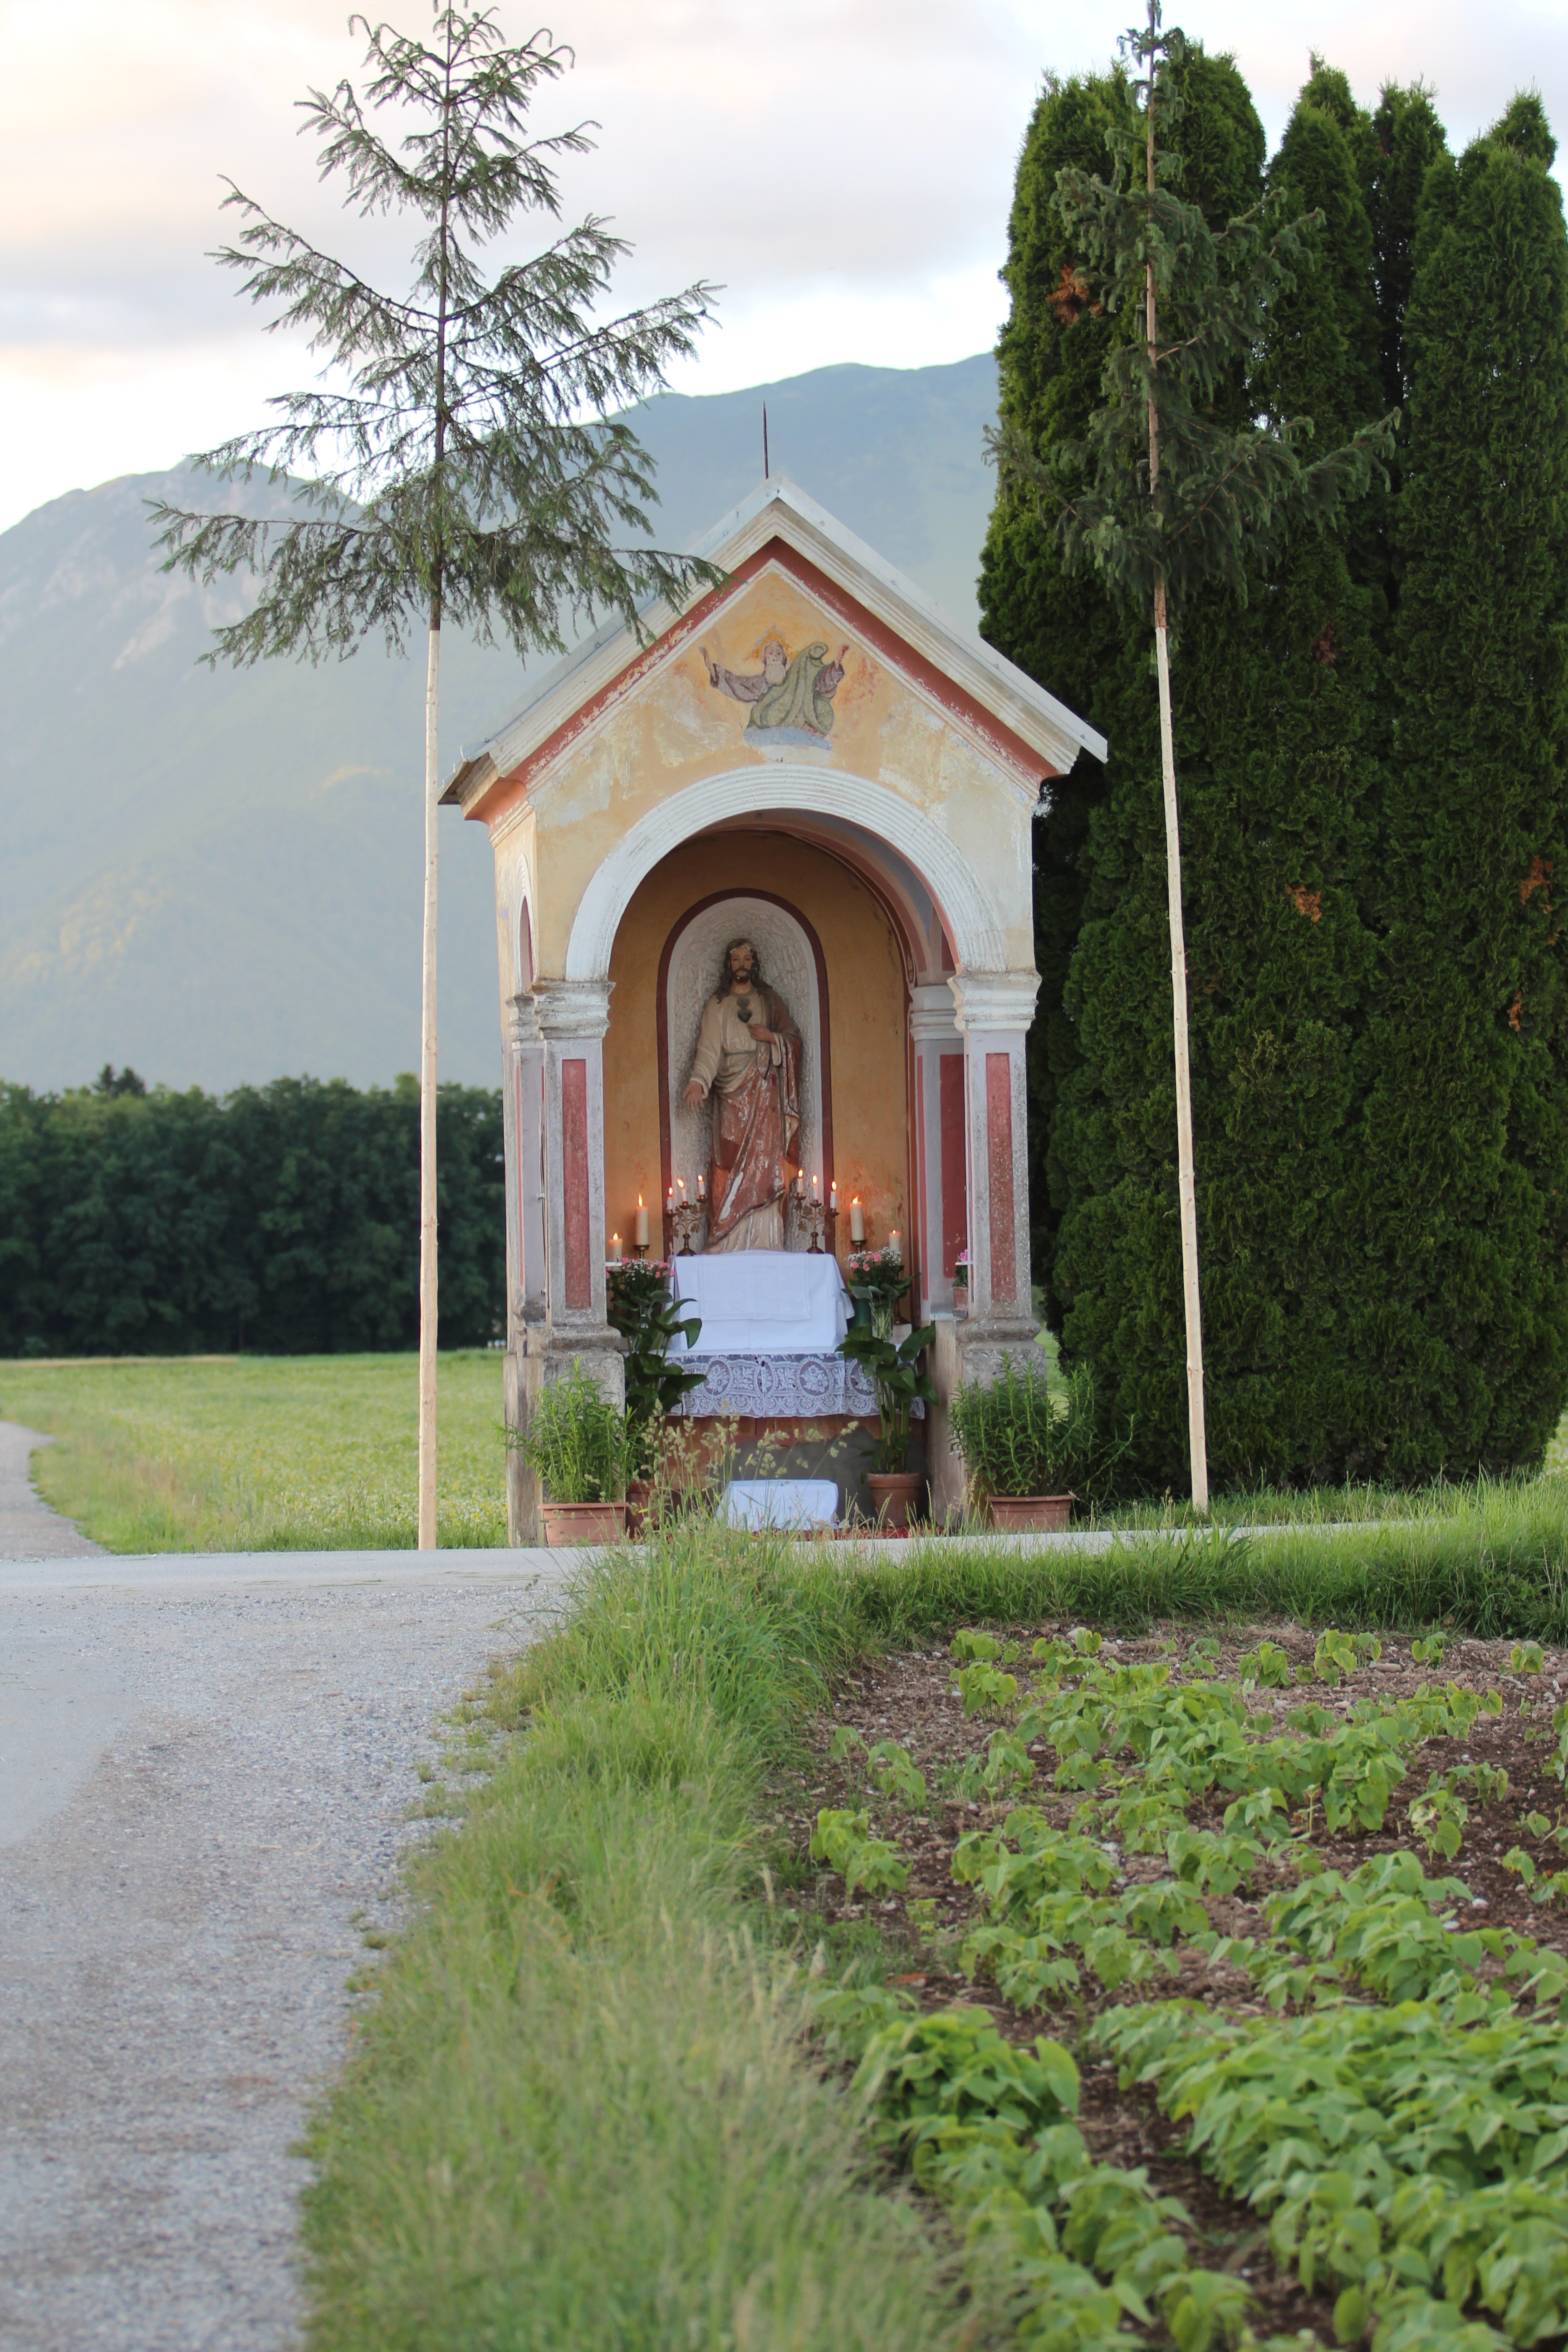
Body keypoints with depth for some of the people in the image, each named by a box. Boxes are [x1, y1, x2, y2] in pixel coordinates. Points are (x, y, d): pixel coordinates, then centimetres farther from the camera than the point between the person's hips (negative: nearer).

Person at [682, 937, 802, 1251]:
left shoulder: (770, 1000, 13)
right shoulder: (717, 1005, 10)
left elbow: (794, 1039, 11)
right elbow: (709, 1047, -2)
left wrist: (771, 1037, -9)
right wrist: (698, 1081, -18)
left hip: (765, 1093, 0)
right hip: (732, 1093, 0)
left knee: (764, 1163, -6)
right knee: (732, 1165, -6)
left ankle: (765, 1243, -6)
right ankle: (731, 1245, -7)